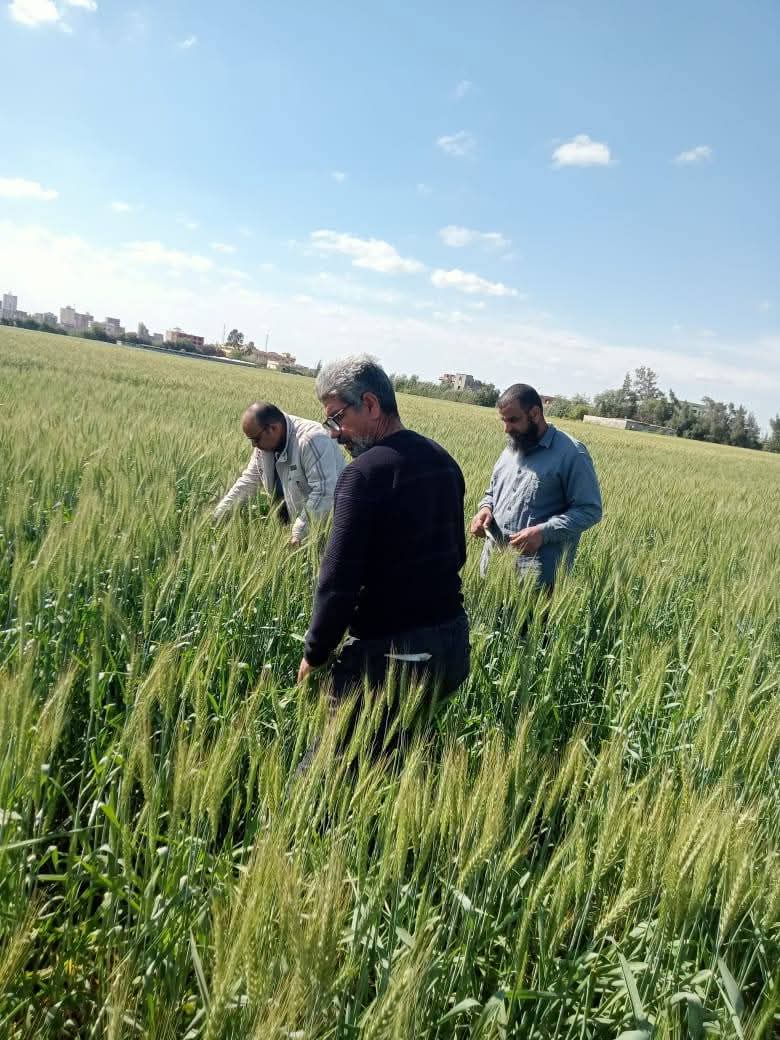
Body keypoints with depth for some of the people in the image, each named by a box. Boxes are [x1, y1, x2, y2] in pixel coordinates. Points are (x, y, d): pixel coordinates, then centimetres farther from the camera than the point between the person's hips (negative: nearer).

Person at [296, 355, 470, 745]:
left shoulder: (365, 473, -17)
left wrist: (315, 653, -7)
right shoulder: (443, 461, 9)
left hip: (392, 653, -8)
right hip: (454, 641, 8)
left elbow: (338, 580, -19)